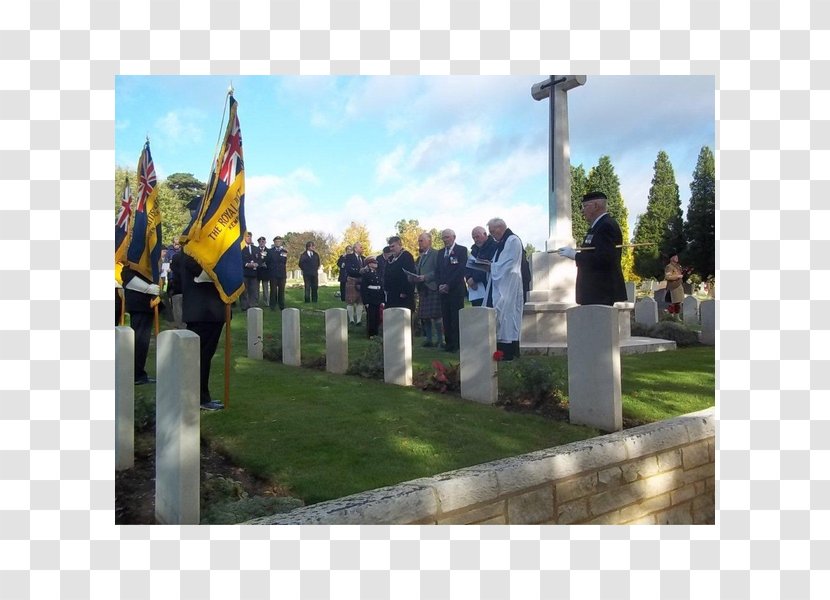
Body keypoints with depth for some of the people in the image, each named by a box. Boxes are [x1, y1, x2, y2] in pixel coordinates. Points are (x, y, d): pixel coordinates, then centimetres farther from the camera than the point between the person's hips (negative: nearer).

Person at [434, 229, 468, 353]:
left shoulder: (462, 250, 1)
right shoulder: (440, 252, 19)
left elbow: (461, 269, -9)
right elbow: (437, 271, 16)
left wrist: (448, 285, -12)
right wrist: (440, 285, -1)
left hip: (456, 290, -5)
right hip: (443, 290, 5)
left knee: (456, 318, -5)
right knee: (446, 318, 2)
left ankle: (456, 344, -2)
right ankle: (448, 342, 7)